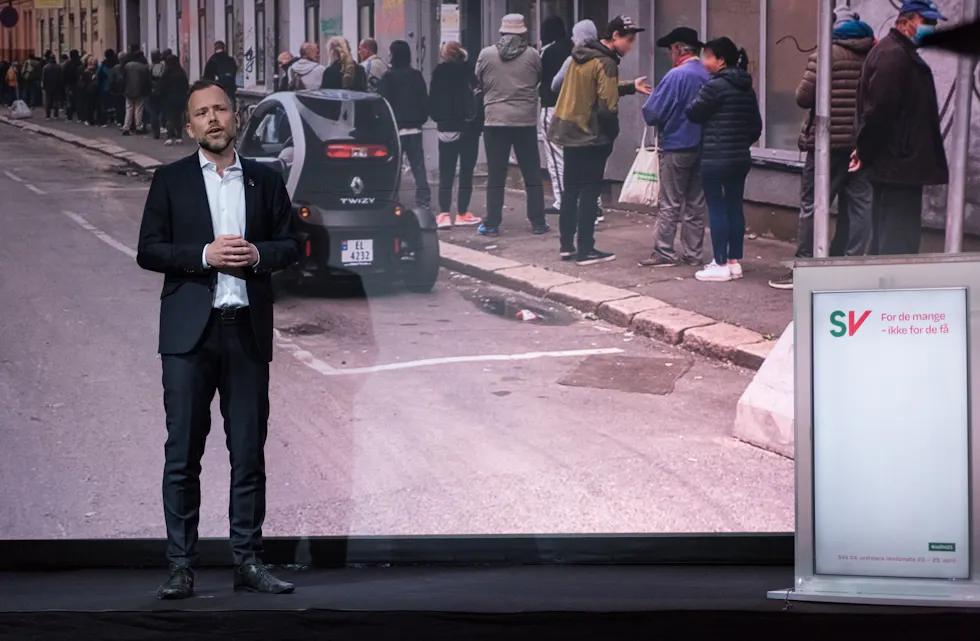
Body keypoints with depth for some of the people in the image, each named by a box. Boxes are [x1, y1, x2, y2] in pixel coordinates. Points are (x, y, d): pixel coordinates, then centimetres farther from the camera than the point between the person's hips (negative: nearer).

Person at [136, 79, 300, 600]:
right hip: (190, 331, -2)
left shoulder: (265, 181, 12)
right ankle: (181, 566, 2)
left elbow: (290, 245, 12)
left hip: (247, 331, 2)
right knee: (183, 453, -2)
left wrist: (257, 254, -8)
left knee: (249, 453, 4)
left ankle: (248, 561, 11)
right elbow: (147, 250, 1)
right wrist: (204, 255, -13)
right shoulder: (171, 180, 6)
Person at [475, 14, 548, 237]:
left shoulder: (486, 55, -3)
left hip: (495, 120, 0)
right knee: (532, 174, 8)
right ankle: (538, 222, 9)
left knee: (495, 176, 4)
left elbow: (479, 83, 9)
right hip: (526, 120, 0)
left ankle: (492, 224, 4)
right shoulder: (532, 55, -2)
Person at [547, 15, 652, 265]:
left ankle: (567, 246, 16)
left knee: (571, 191, 13)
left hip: (569, 131, 8)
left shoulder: (581, 55, 10)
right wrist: (612, 135, -5)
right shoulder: (606, 63, -16)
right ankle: (586, 251, 0)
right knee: (589, 193, -2)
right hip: (591, 135, -8)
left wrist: (631, 86, 19)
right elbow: (607, 106, -19)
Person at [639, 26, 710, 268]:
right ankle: (692, 253, 14)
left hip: (676, 147, -6)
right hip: (701, 146, 6)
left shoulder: (676, 76, -17)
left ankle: (664, 253, 0)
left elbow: (652, 112, -16)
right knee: (695, 204, 11)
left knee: (670, 204, -1)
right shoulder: (707, 76, 3)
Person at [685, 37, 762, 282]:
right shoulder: (747, 88, 11)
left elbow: (693, 113, -6)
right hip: (741, 158, 8)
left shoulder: (715, 85, -14)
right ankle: (734, 262, 14)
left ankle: (721, 265, -2)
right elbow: (756, 125, 14)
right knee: (735, 207, 11)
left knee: (717, 209, -3)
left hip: (716, 158, -8)